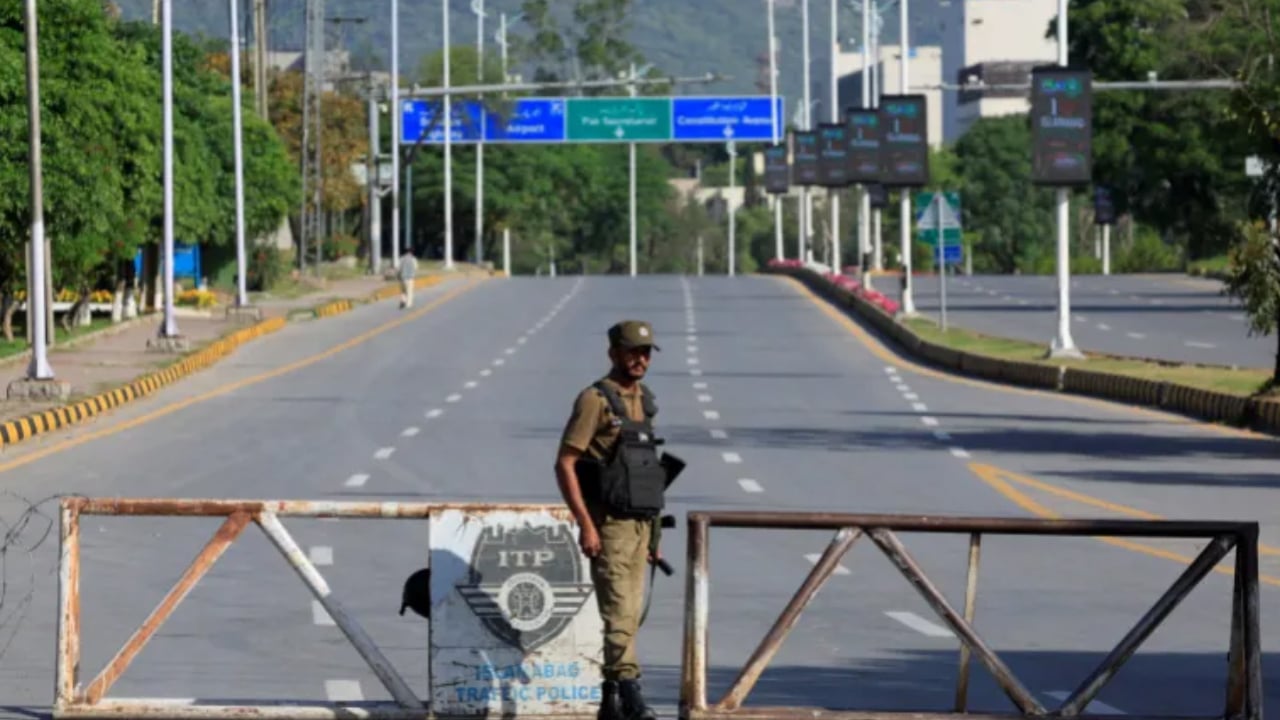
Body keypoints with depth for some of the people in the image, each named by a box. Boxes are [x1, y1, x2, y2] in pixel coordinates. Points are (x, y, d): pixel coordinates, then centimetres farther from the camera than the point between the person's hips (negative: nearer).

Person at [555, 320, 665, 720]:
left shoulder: (643, 403, 14)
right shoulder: (595, 400, -10)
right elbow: (564, 465, -14)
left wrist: (653, 533, 19)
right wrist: (585, 525, -20)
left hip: (639, 525, 8)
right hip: (608, 526, -8)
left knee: (628, 616, 9)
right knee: (618, 612, -15)